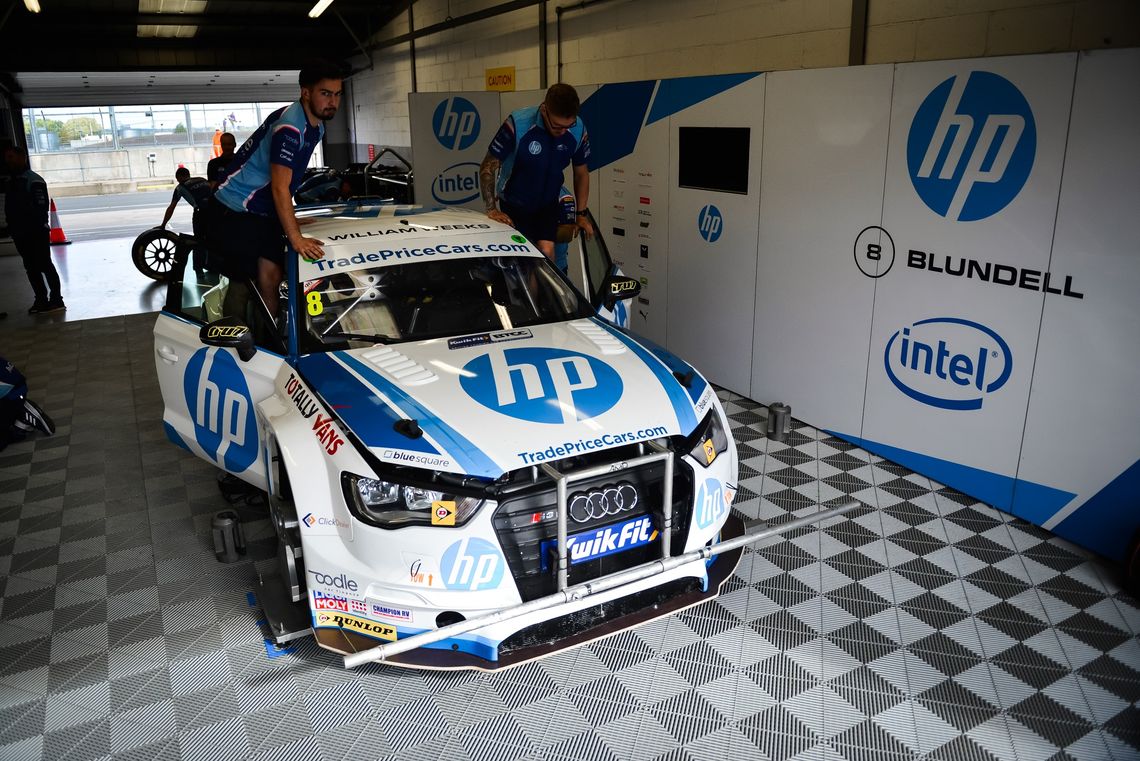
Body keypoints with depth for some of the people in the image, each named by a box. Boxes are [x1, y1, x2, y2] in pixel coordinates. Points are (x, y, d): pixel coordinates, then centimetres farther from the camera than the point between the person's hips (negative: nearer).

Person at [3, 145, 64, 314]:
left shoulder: (34, 181, -11)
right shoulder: (13, 182, 14)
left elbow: (41, 208, -16)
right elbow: (10, 207, 17)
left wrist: (37, 227, -21)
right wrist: (13, 228, 11)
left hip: (36, 232, -8)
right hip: (21, 233, 8)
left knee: (45, 266, -4)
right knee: (31, 268, 10)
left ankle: (56, 300, 1)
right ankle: (41, 300, 16)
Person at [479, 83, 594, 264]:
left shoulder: (578, 130, -15)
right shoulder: (517, 125, -26)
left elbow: (581, 173, 3)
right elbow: (488, 167, -16)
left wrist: (581, 214, 2)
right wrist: (491, 209, -21)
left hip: (548, 203, 2)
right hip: (514, 205, -2)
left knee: (547, 252, -13)